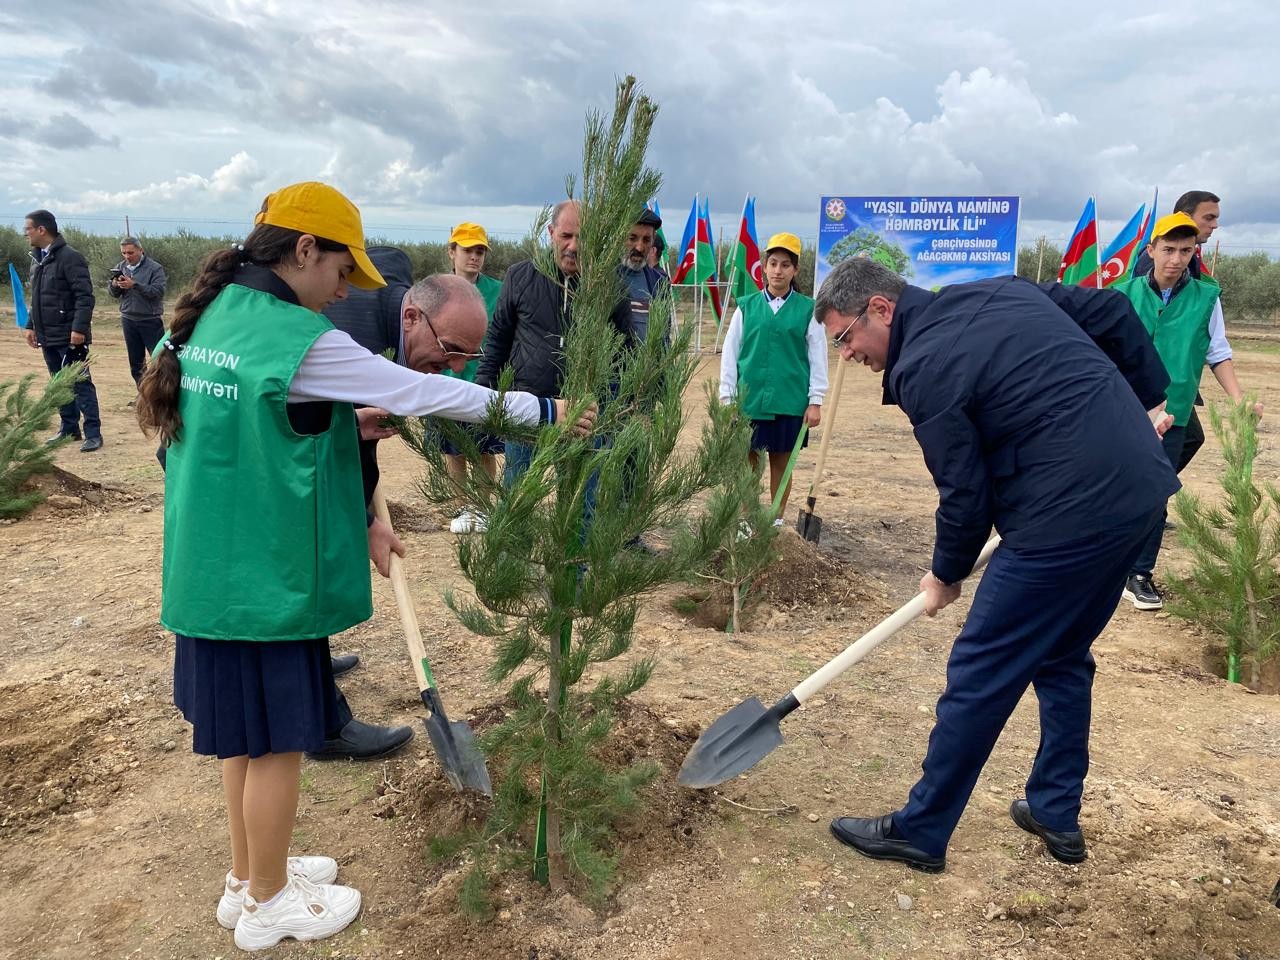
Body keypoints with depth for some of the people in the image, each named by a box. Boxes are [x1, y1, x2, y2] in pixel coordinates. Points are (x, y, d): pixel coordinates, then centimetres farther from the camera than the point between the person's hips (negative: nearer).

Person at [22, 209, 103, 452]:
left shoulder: (70, 257, -13)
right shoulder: (37, 258, 14)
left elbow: (85, 296, -19)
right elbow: (37, 298, 21)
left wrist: (79, 328, -24)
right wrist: (31, 325, 18)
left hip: (70, 337, -8)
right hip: (48, 336, 8)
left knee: (80, 384, -4)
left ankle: (93, 434, 0)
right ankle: (69, 428, 23)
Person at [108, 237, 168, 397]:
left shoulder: (154, 268, -8)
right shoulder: (120, 267, 7)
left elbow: (158, 291, -20)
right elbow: (112, 293, 8)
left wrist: (134, 285, -28)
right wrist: (114, 285, -15)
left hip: (151, 320, -5)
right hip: (128, 320, 6)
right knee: (135, 361, 11)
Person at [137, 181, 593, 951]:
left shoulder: (215, 316, 7)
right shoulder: (302, 340, -20)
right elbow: (427, 394, -17)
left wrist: (355, 521, 14)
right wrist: (542, 410, -6)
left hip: (215, 566, 9)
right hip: (269, 577, -9)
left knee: (246, 731, 21)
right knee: (276, 739, 8)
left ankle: (250, 877, 39)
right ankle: (268, 904, 27)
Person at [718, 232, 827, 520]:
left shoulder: (807, 309, 1)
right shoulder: (747, 306, 3)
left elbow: (818, 356, 3)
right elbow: (730, 353, 6)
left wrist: (815, 401, 0)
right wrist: (726, 396, 3)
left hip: (789, 402, -1)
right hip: (749, 399, 1)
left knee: (781, 462, 9)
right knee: (748, 461, 6)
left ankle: (777, 521, 23)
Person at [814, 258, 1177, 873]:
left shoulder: (920, 372, -13)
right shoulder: (998, 290, 12)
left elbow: (965, 496, -10)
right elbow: (1113, 313, 15)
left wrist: (946, 575, 8)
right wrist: (1148, 400, 20)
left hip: (1068, 518, -9)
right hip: (1142, 487, 10)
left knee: (978, 677, 2)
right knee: (1062, 657, 23)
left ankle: (919, 831, 16)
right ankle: (1057, 815, 34)